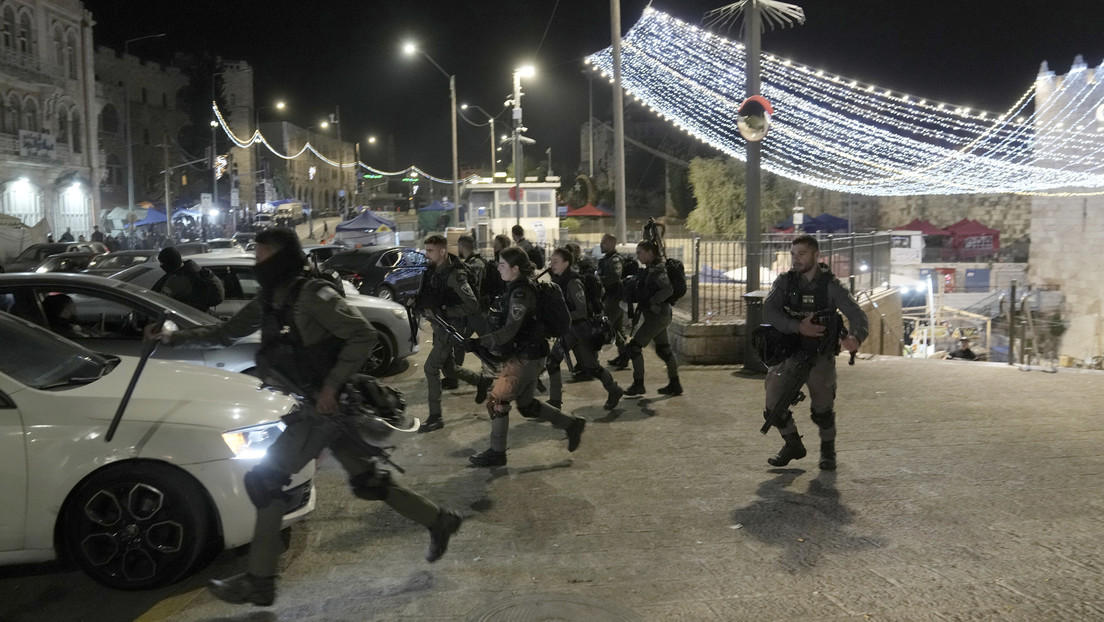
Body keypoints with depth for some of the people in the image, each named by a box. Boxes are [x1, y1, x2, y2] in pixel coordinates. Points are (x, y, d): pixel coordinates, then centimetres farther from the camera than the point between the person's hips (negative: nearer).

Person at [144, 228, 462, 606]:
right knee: (366, 480, 15)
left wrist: (332, 385, -23)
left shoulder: (312, 298, -17)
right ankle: (438, 521, 27)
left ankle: (259, 581, 3)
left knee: (264, 481, -6)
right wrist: (170, 338, 11)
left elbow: (364, 336, -22)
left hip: (327, 407, -9)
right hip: (316, 406, 9)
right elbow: (225, 333, 17)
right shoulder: (268, 304, 8)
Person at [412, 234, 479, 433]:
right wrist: (417, 301, -7)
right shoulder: (432, 269, -3)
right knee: (444, 355, 33)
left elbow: (473, 305, -31)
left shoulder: (454, 275, -27)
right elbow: (428, 293, 15)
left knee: (431, 368, -14)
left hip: (451, 325, -9)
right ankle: (452, 380, 64)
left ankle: (435, 417, -10)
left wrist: (442, 311, -32)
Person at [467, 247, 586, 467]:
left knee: (497, 400, -4)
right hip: (525, 355, 10)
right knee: (527, 405, 18)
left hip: (524, 357, -10)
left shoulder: (520, 293, -21)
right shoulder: (518, 288, 10)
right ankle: (571, 424, 25)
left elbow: (510, 330, -27)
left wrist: (480, 342, -31)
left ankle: (497, 453, 7)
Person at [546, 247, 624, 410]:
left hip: (581, 328, -8)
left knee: (590, 366, 3)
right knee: (552, 361, 2)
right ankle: (555, 400, 12)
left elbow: (582, 310, -23)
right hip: (568, 329, 8)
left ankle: (614, 391, 25)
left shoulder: (573, 282, -21)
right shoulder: (559, 280, 3)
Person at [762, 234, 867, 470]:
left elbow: (857, 315, -17)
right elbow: (768, 312, -14)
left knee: (822, 409, -1)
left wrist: (855, 337, -39)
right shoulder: (784, 281, -1)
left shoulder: (831, 285, -8)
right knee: (774, 404, -3)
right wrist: (798, 327, -26)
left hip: (821, 356, -2)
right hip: (789, 353, 2)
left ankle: (828, 450, 27)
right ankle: (793, 444, 22)